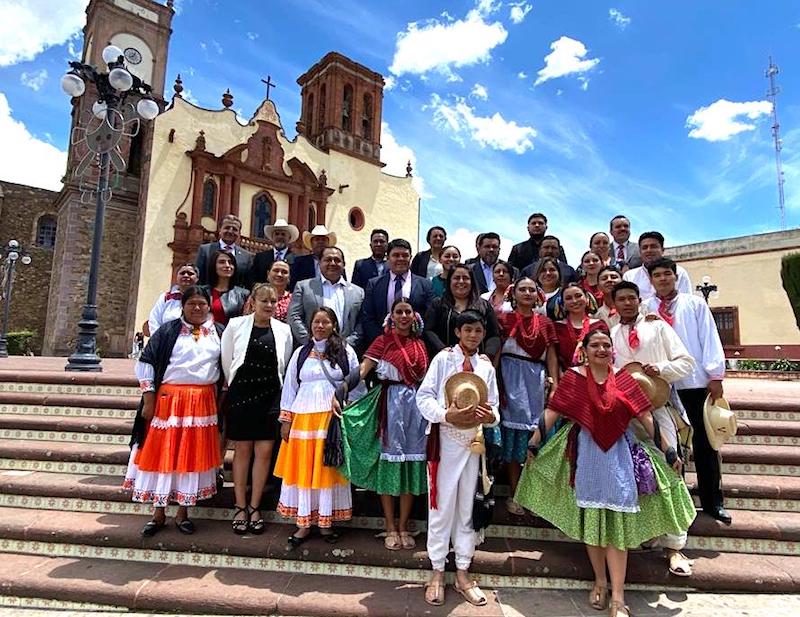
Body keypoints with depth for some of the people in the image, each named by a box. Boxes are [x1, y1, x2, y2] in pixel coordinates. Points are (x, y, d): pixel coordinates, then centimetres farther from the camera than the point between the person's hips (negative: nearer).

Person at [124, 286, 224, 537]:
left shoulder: (218, 333, 7)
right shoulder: (167, 331, 1)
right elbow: (146, 363, -1)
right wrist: (149, 400, -6)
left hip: (203, 402, 2)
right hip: (168, 400, -2)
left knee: (193, 455, 8)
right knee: (162, 453, 6)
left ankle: (183, 512, 23)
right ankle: (158, 514, 22)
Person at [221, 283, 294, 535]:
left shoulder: (283, 330, 3)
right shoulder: (235, 325, -1)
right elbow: (226, 361, 7)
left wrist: (271, 385, 13)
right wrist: (238, 386, 13)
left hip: (270, 396, 1)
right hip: (241, 394, -1)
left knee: (264, 451, 2)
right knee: (242, 450, 6)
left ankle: (254, 507, 18)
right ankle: (240, 507, 20)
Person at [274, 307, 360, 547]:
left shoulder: (345, 352, 4)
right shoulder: (301, 353, 10)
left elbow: (356, 383, 4)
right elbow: (289, 386, 10)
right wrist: (286, 419, 5)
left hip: (333, 419, -2)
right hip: (303, 418, 2)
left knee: (329, 469, 5)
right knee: (303, 469, 6)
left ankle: (326, 521, 19)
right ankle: (303, 523, 18)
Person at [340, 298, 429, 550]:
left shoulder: (419, 345, 12)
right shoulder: (383, 341, 0)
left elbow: (425, 378, 12)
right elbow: (361, 371, -11)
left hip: (416, 404, 4)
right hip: (391, 403, -3)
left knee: (412, 463, 7)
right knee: (389, 460, 3)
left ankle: (403, 526, 22)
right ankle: (390, 528, 17)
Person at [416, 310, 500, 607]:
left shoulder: (486, 366, 9)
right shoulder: (443, 358, -5)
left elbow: (493, 405, 10)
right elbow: (424, 396, -11)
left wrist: (491, 416, -13)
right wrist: (446, 415, -27)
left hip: (473, 441, 4)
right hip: (445, 439, -4)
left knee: (466, 507, 13)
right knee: (442, 505, 4)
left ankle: (462, 573, 26)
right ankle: (437, 572, 20)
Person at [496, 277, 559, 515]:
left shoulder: (545, 323, 12)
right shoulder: (505, 320, 2)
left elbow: (551, 355, 9)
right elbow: (495, 355, -3)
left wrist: (554, 384, -1)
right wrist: (498, 387, -11)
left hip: (537, 382, 3)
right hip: (512, 381, -3)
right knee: (514, 436, 2)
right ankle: (514, 494, 12)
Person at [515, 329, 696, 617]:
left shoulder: (623, 379, 1)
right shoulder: (573, 377, -4)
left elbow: (646, 417, 4)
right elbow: (552, 413, -5)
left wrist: (669, 451, 4)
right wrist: (534, 444, -4)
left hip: (619, 453, 1)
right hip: (587, 453, -1)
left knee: (617, 521, 2)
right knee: (591, 518, 9)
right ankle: (600, 581, 28)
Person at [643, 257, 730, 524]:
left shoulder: (695, 304, 8)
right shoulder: (645, 309, 6)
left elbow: (710, 338, 3)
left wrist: (715, 375, -3)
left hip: (696, 382, 0)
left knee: (704, 443, 7)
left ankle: (712, 501, 20)